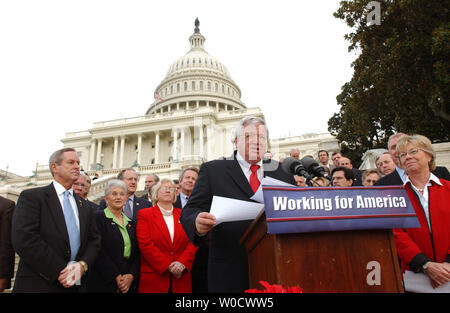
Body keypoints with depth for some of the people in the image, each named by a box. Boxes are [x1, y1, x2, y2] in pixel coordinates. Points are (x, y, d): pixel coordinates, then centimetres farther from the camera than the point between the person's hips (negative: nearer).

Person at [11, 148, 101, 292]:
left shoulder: (85, 206, 12)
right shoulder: (31, 197, -5)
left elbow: (94, 240, 9)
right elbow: (23, 239, -16)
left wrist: (83, 265, -11)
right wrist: (59, 272, -18)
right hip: (38, 285, -5)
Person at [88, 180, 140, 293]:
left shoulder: (131, 223, 12)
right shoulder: (98, 217, -5)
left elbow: (137, 253, 8)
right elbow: (99, 251, -13)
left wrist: (131, 275, -7)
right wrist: (116, 277, -16)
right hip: (105, 283, -5)